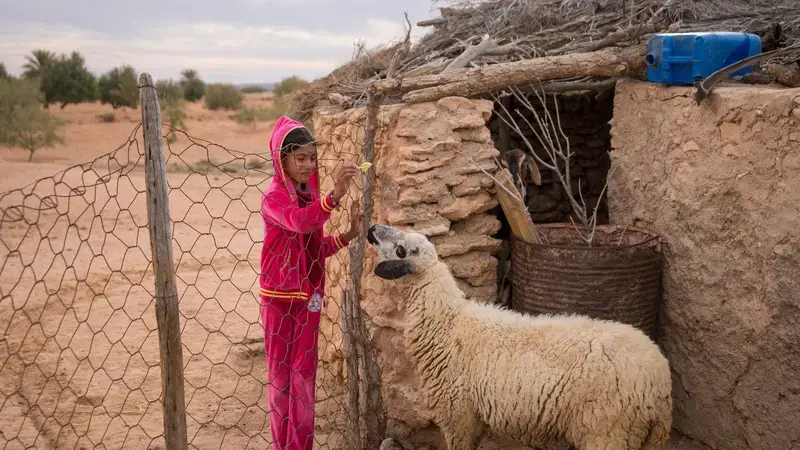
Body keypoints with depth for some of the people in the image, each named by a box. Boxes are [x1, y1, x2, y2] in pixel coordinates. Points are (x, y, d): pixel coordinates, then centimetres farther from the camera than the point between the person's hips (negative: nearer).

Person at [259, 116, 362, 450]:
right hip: (280, 297, -6)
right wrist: (335, 195, -49)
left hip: (309, 297, 6)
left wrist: (349, 234, 0)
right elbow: (298, 223, -37)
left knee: (305, 373, 12)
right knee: (281, 373, 5)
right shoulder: (273, 197, -15)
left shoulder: (310, 196, 7)